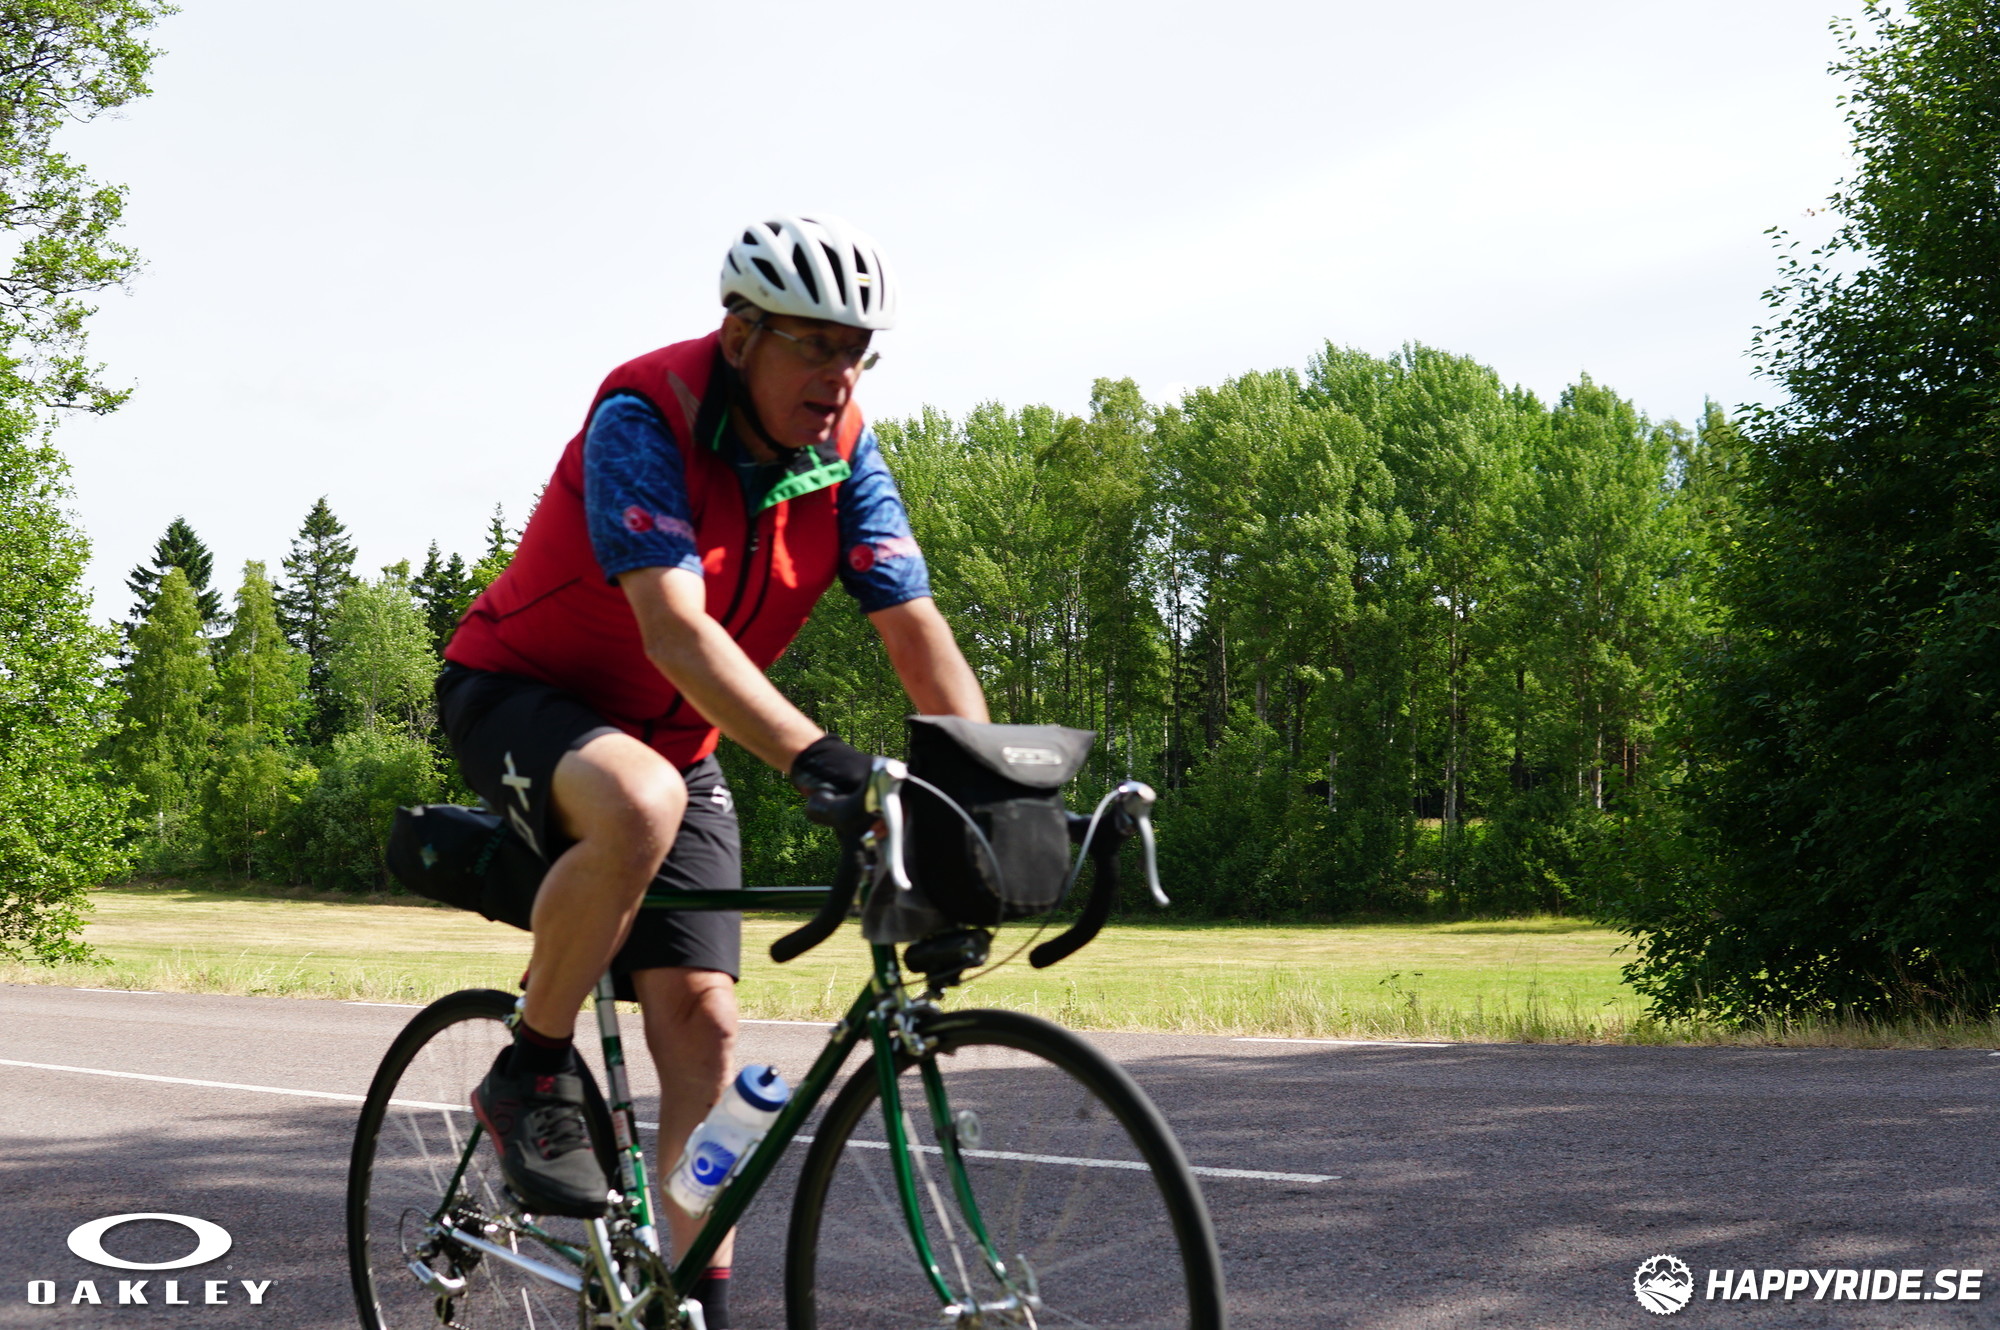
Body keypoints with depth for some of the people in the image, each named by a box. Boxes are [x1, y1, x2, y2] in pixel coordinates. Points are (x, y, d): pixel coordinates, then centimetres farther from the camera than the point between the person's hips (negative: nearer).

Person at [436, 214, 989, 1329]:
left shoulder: (843, 453, -9)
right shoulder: (644, 416, -27)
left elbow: (920, 633, -13)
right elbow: (675, 626, -38)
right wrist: (812, 756, -50)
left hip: (673, 736, 5)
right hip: (519, 695, -5)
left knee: (701, 1019, -7)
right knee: (640, 803, -39)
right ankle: (533, 1076, -16)